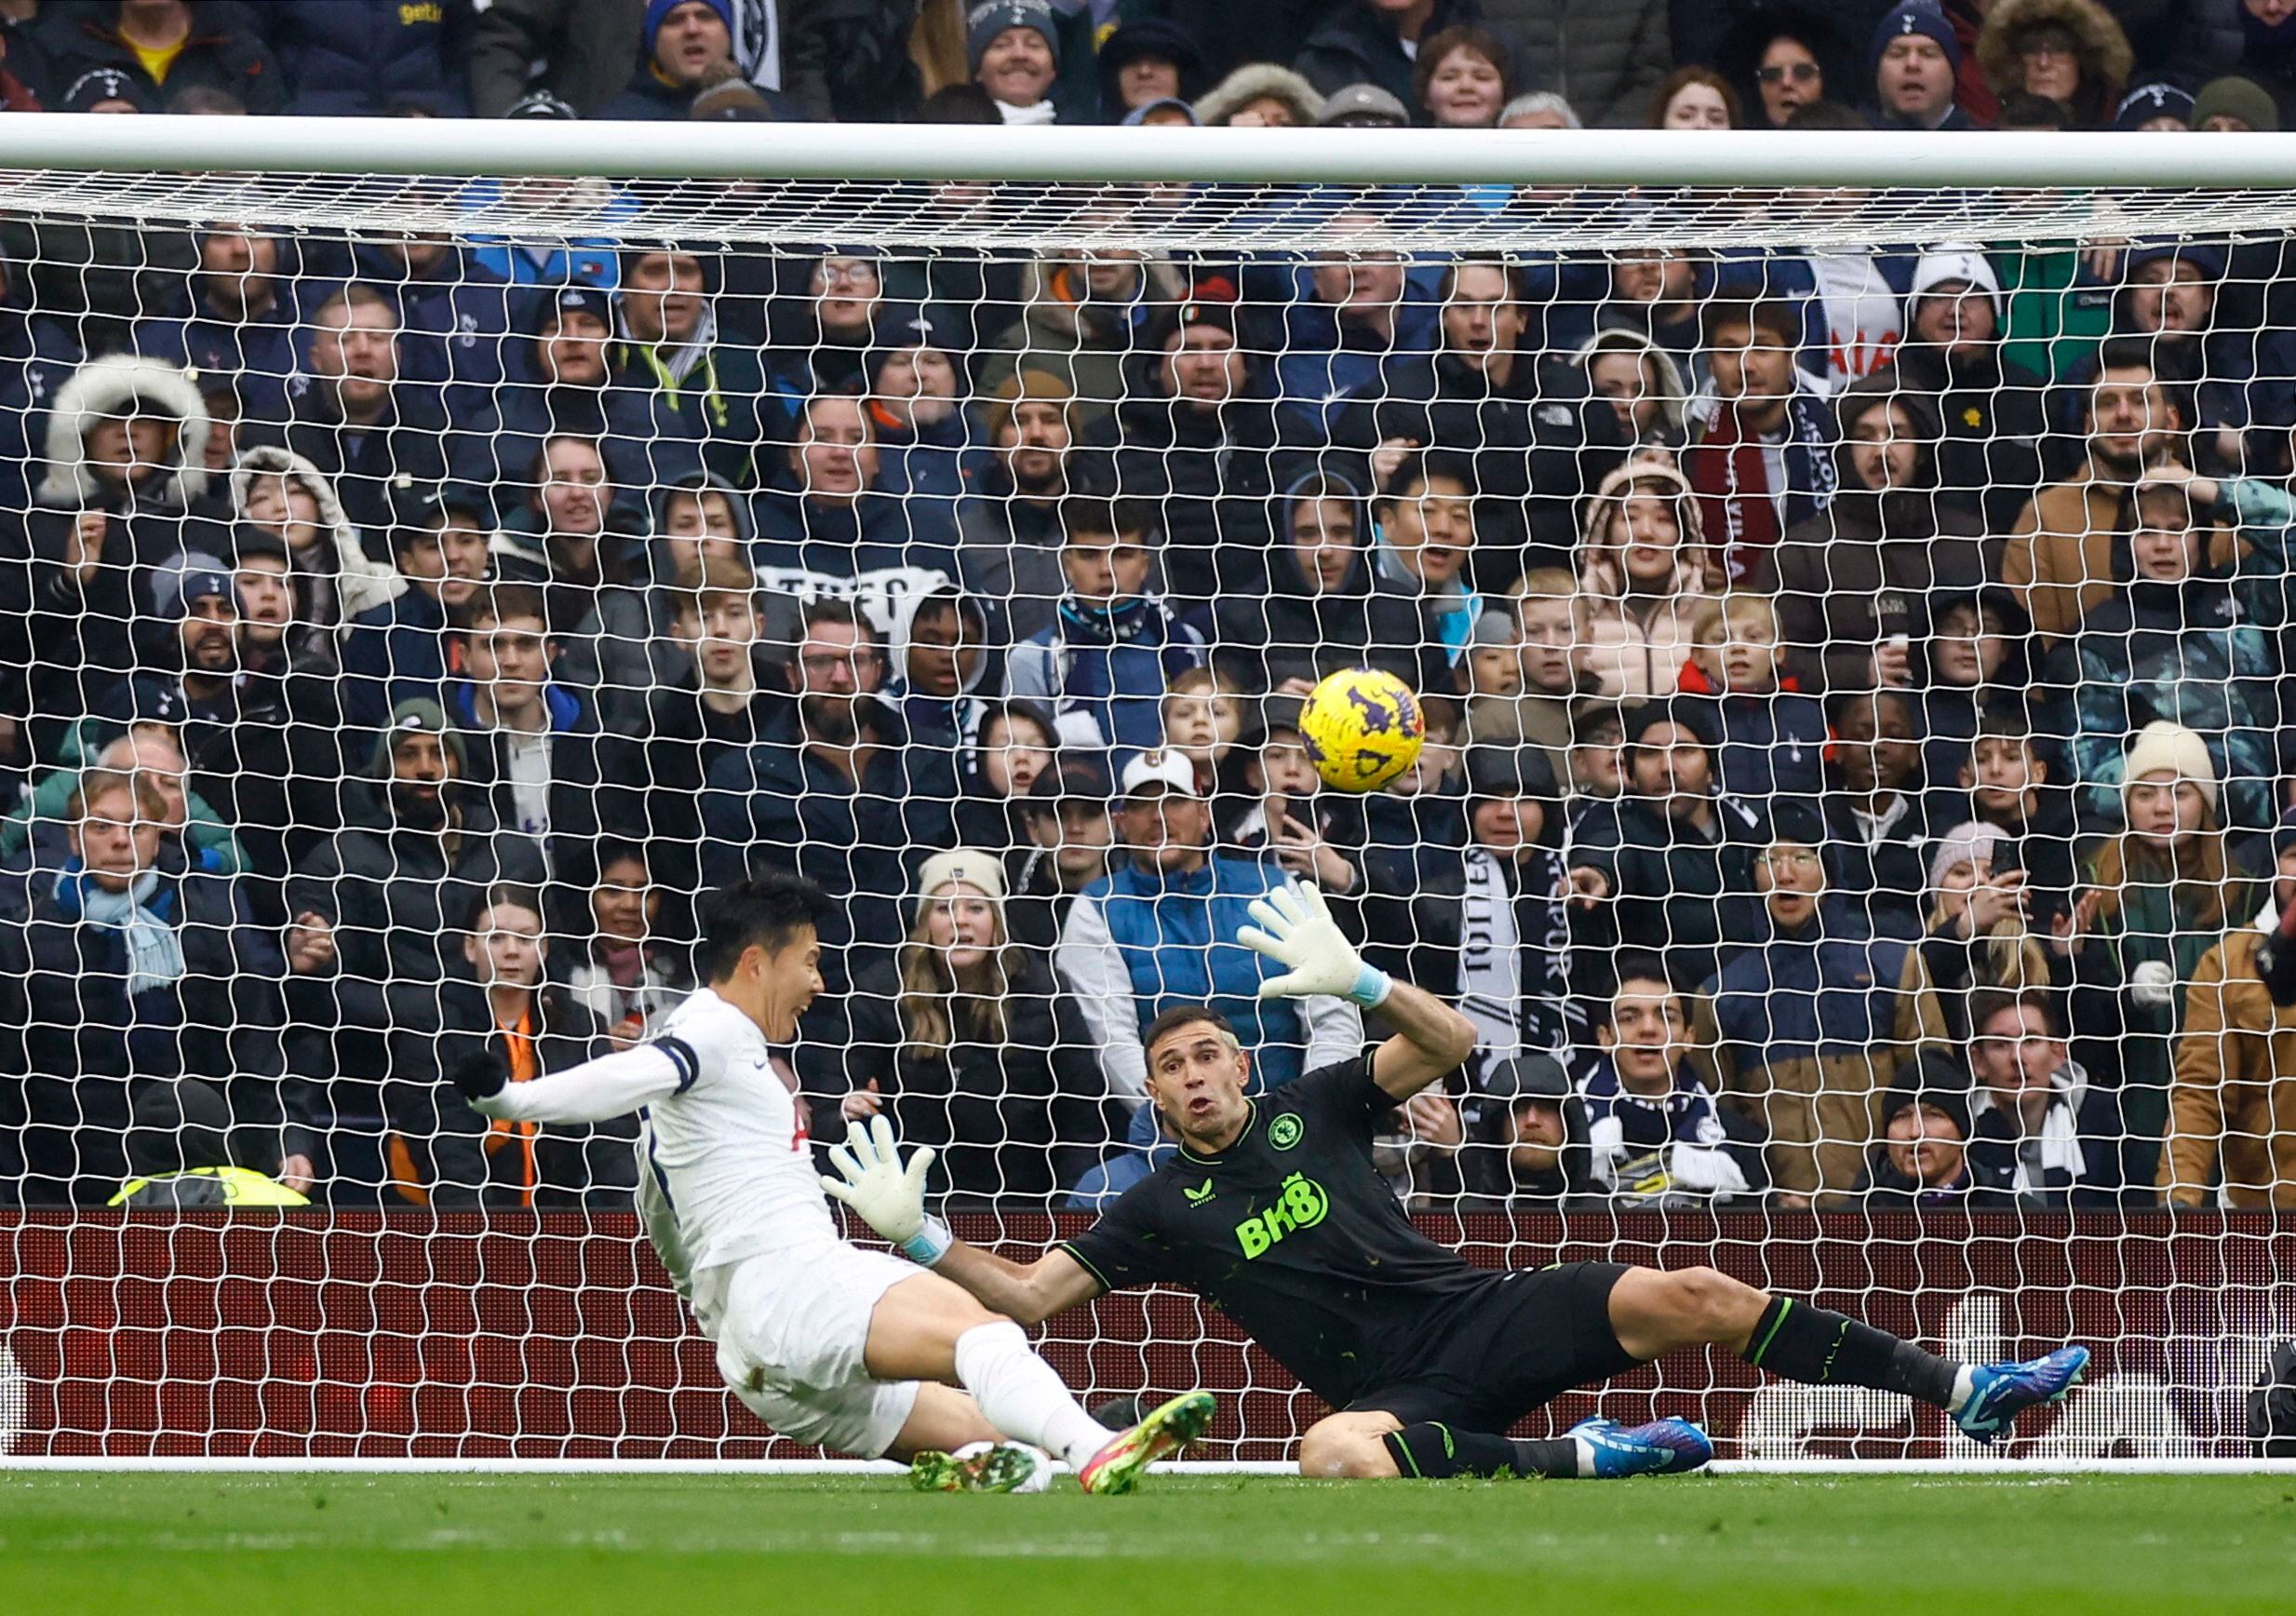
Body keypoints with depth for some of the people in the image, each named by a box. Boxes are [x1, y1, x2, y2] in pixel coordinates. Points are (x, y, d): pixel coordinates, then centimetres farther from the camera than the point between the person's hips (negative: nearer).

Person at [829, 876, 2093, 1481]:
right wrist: (917, 1235, -6)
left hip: (1484, 1317, 2)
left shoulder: (1313, 1105, 12)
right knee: (1331, 1457, -42)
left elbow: (1453, 1046, 4)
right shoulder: (1159, 1210, 10)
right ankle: (1577, 1458, -30)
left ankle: (1964, 1390, -9)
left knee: (1686, 1297, -16)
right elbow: (1026, 1295, 8)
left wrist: (1359, 982, -13)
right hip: (1398, 1395, -2)